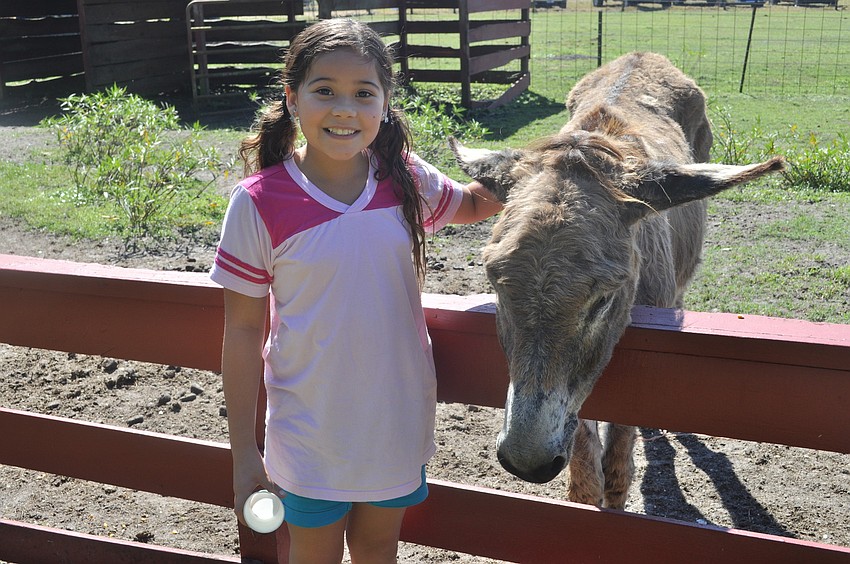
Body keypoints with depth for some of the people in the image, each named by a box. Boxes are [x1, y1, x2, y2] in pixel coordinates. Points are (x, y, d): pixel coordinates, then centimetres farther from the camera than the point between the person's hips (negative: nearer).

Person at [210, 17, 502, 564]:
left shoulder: (406, 180, -7)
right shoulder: (259, 202, -16)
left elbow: (470, 203, 16)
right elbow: (244, 331, -10)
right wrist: (245, 452, -7)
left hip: (399, 420, 3)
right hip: (311, 433, -2)